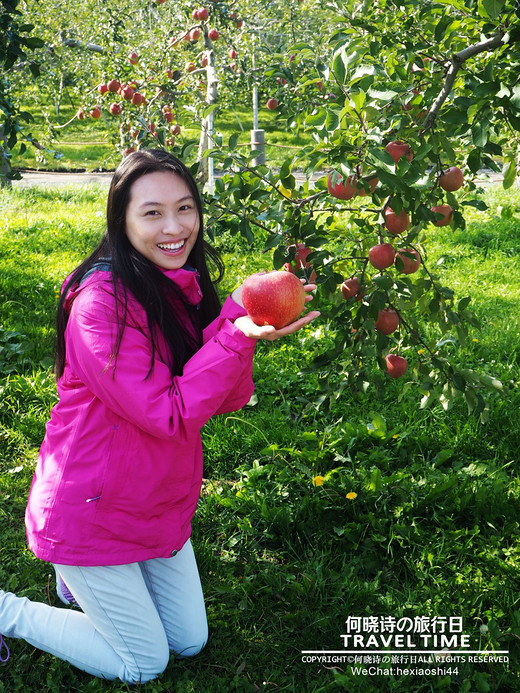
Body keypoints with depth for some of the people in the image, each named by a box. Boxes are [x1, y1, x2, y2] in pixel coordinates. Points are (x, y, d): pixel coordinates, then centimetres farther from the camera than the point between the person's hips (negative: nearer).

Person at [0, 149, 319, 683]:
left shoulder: (183, 288, -1)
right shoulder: (102, 302, -26)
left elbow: (228, 399, -6)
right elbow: (169, 415, -28)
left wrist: (240, 319, -23)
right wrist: (239, 337, -35)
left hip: (160, 506, 8)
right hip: (92, 513, -7)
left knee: (190, 643, 19)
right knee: (145, 664, 10)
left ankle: (88, 577, 36)